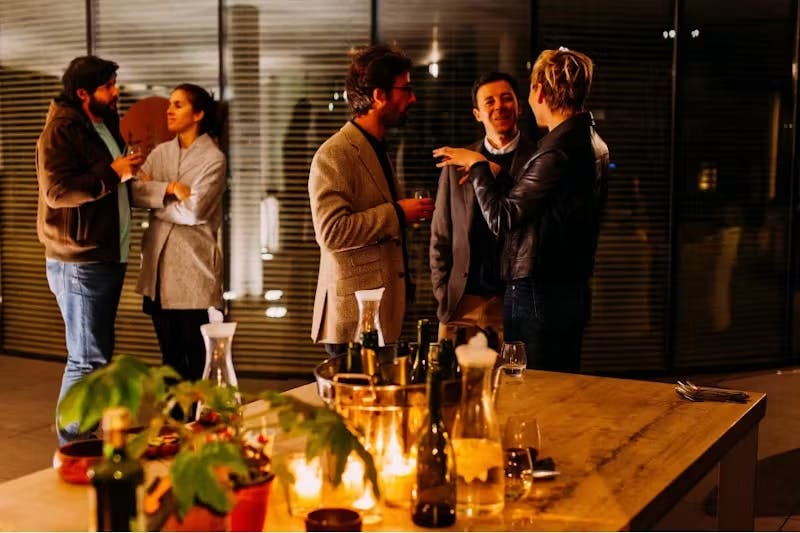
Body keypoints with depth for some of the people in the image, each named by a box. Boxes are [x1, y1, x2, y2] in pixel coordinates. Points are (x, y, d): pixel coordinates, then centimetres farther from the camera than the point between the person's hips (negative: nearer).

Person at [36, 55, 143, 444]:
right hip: (79, 262, -9)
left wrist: (132, 170, 13)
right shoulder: (61, 130, -12)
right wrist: (113, 173, -22)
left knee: (98, 354, 14)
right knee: (87, 359, -7)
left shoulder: (105, 124, 16)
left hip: (107, 257, 9)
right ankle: (72, 448, 1)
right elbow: (57, 191, -22)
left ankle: (89, 437, 24)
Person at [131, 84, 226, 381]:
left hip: (193, 267, -5)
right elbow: (134, 193, -3)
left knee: (197, 358, 2)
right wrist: (168, 189, -17)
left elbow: (193, 210, -17)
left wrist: (154, 196, -4)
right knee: (169, 354, 14)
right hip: (159, 265, 6)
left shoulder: (213, 159, -7)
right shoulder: (160, 153, 10)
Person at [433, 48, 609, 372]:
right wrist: (492, 172, 20)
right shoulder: (592, 143, 11)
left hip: (540, 296, -10)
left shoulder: (559, 151, -20)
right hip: (572, 292, 10)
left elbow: (501, 218, -15)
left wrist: (477, 165, -2)